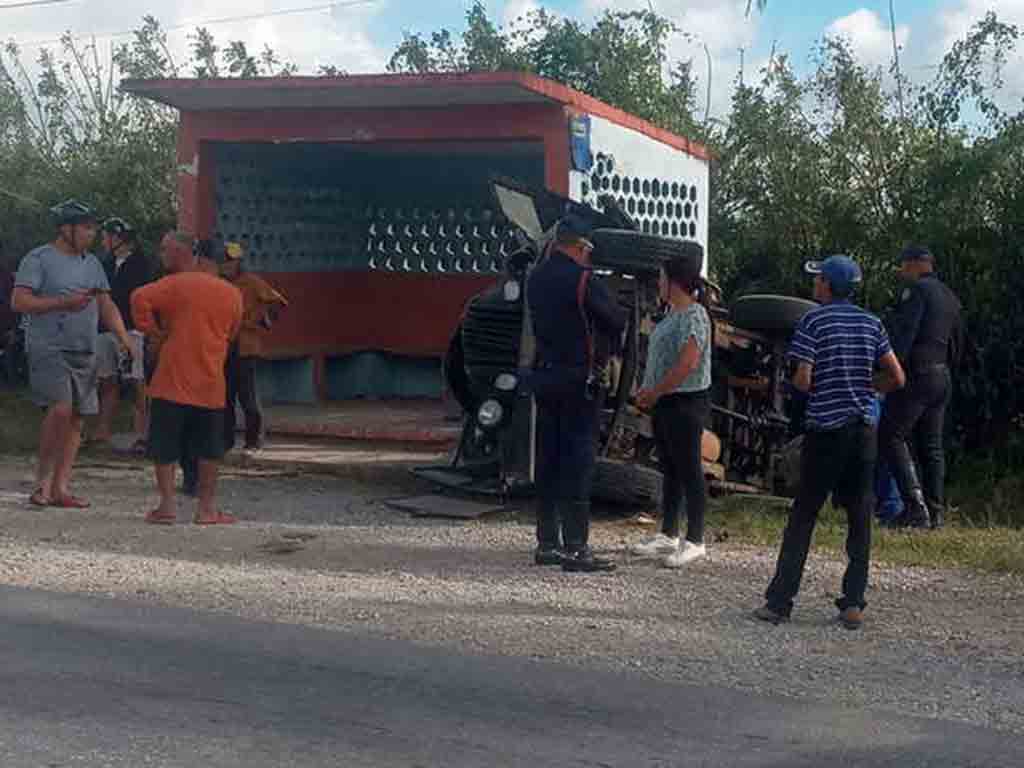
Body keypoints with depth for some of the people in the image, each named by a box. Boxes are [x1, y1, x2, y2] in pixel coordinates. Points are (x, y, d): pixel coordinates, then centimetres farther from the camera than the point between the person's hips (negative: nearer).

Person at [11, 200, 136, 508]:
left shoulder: (92, 263, 17)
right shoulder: (38, 259, -3)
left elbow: (106, 305, 17)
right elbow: (19, 301, -10)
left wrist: (124, 338, 3)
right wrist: (63, 303, -18)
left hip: (85, 352, 7)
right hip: (49, 348, -7)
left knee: (76, 418, 3)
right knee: (60, 409, -20)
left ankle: (60, 487, 7)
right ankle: (42, 480, -6)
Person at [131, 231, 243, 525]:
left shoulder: (176, 285, -6)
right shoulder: (231, 293, 7)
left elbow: (140, 298, -22)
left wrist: (155, 332, -9)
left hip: (172, 383, -3)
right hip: (211, 385, 3)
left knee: (164, 448, 7)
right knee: (209, 450, 13)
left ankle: (167, 506, 3)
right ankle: (206, 508, 13)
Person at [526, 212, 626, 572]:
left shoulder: (536, 277, 8)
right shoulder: (582, 279, -14)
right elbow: (617, 323, -7)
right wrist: (605, 340, 12)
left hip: (543, 375, 7)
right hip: (578, 377, -7)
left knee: (548, 458, 11)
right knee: (578, 460, -5)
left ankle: (547, 543, 16)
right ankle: (575, 548, -5)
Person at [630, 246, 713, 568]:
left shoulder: (694, 316, -15)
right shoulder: (672, 315, 15)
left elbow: (687, 364, -24)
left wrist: (655, 392, -17)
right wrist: (648, 391, 9)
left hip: (685, 404, -10)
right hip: (664, 404, 10)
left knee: (689, 471, -4)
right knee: (670, 471, 14)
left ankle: (695, 541, 1)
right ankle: (668, 535, 22)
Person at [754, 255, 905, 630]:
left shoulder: (814, 321, -7)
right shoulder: (871, 323, 7)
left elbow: (802, 380, -13)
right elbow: (896, 378, 5)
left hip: (825, 430, -4)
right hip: (864, 429, 4)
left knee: (803, 516, 1)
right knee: (859, 517, 8)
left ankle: (779, 601, 3)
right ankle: (853, 603, 8)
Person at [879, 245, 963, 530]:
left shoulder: (917, 290, -9)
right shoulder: (950, 297, 18)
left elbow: (904, 334, -19)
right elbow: (957, 343, 23)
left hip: (917, 374, -9)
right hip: (942, 377, 9)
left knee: (891, 436, -6)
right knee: (932, 445, 11)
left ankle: (915, 505, -17)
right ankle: (935, 512, 10)